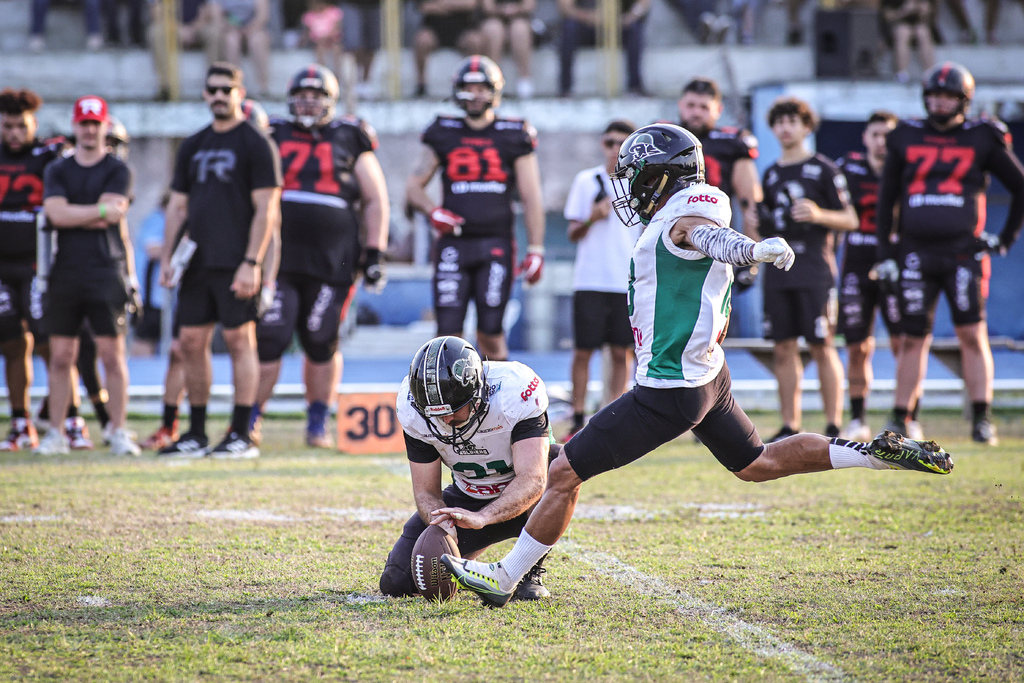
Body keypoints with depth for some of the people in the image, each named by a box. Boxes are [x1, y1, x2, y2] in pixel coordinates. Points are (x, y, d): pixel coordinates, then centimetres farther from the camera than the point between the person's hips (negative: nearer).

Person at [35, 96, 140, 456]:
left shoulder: (117, 170, 3)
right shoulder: (57, 170, 11)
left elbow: (94, 216, -10)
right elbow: (56, 214, -5)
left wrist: (72, 215, -6)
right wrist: (101, 210, -9)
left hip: (107, 269, -3)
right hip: (65, 273, 3)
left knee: (112, 354, -4)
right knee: (61, 355, 3)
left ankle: (118, 432, 0)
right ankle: (56, 433, 7)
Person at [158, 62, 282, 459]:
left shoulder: (255, 144, -4)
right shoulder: (193, 147, 16)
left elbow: (266, 210, -9)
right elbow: (178, 206, 19)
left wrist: (251, 263, -17)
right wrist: (166, 258, 9)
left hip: (235, 263, -7)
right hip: (197, 262, 7)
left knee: (240, 340, -5)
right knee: (192, 342, 6)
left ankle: (241, 435, -2)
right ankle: (196, 434, 13)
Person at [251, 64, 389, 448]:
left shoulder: (350, 142, 7)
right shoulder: (274, 138, 10)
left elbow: (375, 200, 11)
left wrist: (374, 253, 4)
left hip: (331, 262, 0)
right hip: (278, 258, 0)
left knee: (321, 345, 4)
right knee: (269, 340, -7)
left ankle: (318, 424, 16)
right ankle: (250, 420, 2)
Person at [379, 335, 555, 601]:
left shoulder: (514, 391, -32)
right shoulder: (415, 412, -19)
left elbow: (531, 479, -39)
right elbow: (426, 491, -12)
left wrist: (480, 518, -55)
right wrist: (441, 525, -36)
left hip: (520, 500, -3)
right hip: (468, 497, 3)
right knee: (397, 582, -13)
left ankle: (531, 571, -14)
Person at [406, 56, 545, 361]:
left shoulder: (514, 137, 6)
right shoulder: (442, 135, 9)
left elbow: (531, 199, 6)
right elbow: (413, 187, 14)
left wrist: (535, 250, 0)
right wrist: (433, 211, -7)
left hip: (496, 244, -1)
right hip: (453, 242, 1)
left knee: (490, 332, -4)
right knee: (449, 333, -5)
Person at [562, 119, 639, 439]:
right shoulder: (586, 181, 5)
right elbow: (573, 233, 6)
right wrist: (592, 218, -13)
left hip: (629, 283, 1)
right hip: (590, 280, -1)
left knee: (621, 353, 0)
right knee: (583, 351, -1)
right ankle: (578, 421, 5)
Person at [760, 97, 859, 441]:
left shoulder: (823, 170, 0)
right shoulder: (771, 174, 17)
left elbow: (850, 220, -3)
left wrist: (819, 215, -18)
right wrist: (758, 226, 7)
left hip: (814, 270, -5)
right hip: (778, 269, 5)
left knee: (822, 348, -5)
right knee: (784, 348, 4)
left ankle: (834, 425, -2)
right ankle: (789, 426, 7)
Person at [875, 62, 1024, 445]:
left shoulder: (981, 139, 3)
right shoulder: (906, 139, 8)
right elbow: (886, 198, 14)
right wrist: (885, 252, 8)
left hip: (963, 252, -2)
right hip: (915, 252, 2)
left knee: (973, 335, -9)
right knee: (914, 339, 4)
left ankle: (982, 419, -6)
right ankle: (899, 419, 10)